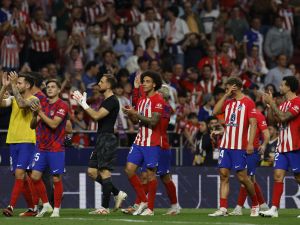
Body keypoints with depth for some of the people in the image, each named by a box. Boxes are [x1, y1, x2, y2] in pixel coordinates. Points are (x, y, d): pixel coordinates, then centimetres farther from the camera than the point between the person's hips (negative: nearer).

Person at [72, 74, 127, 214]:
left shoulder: (112, 101, -12)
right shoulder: (106, 100, 19)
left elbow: (96, 116, -19)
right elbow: (96, 117, 21)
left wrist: (83, 104, -12)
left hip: (107, 138, -10)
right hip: (101, 139, 10)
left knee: (104, 171, -8)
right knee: (92, 171, 9)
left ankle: (105, 207, -6)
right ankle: (117, 193, 16)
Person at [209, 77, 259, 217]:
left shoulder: (248, 102, -5)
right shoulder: (228, 102, 15)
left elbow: (253, 124, -9)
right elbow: (215, 111, 3)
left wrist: (250, 143, -17)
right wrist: (226, 96, 1)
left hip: (239, 146, -6)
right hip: (225, 145, 6)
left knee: (242, 176, -4)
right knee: (223, 174, -2)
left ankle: (255, 205, 15)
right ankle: (223, 209, -5)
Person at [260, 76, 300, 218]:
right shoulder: (283, 104, 16)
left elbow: (283, 117, -21)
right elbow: (271, 120, 17)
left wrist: (272, 103, -13)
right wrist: (269, 105, 6)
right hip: (282, 147, 8)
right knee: (278, 176, -2)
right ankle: (274, 209, -6)